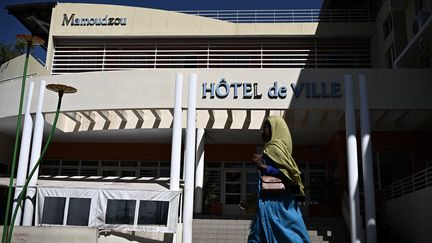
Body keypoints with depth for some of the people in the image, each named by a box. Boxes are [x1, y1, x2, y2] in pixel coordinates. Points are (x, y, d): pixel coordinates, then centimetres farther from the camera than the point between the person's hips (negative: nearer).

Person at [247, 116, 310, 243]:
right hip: (281, 202, 9)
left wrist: (264, 167, -16)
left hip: (273, 202, -9)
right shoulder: (272, 148, 17)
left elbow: (292, 173, -17)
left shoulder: (274, 146, -9)